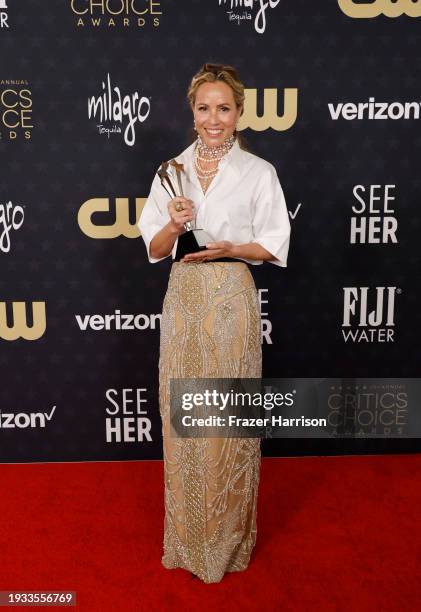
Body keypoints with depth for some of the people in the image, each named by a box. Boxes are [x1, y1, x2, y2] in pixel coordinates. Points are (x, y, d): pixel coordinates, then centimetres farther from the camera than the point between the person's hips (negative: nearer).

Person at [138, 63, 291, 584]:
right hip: (184, 301, 3)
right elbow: (154, 249, 7)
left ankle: (230, 536, 27)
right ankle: (187, 535, 28)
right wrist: (175, 225, -13)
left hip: (231, 301, -2)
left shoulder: (259, 172, 2)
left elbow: (275, 246, 2)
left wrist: (228, 247, -15)